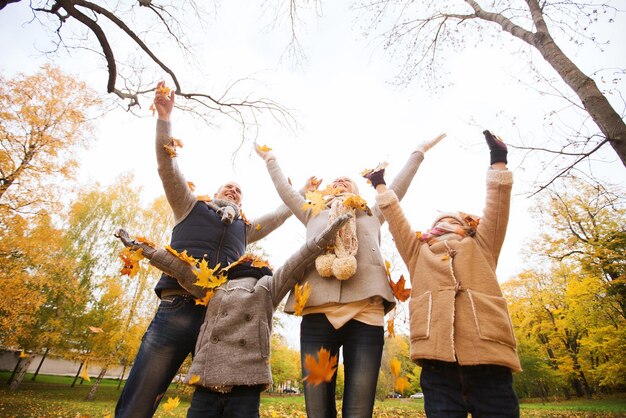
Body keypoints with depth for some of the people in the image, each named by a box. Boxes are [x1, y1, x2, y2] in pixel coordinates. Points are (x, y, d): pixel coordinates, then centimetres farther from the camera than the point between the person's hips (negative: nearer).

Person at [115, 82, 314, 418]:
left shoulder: (245, 229, 25)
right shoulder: (191, 208, 19)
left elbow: (282, 213, 34)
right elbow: (167, 167, 11)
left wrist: (304, 193, 36)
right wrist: (164, 118, 5)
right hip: (176, 310, -2)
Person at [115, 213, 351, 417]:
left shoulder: (267, 287, 13)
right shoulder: (215, 289, 22)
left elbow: (296, 263, 3)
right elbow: (183, 270, 21)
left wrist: (326, 236, -5)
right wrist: (141, 247, 21)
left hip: (244, 385, -3)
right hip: (207, 384, 3)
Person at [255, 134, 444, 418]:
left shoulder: (372, 216, 27)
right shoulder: (313, 215, 28)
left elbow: (398, 186, 32)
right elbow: (285, 189, 34)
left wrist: (419, 152, 40)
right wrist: (270, 159, 46)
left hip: (365, 315, 0)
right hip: (317, 314, 1)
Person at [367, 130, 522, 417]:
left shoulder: (481, 248, 23)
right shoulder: (418, 252, 24)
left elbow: (497, 210, 13)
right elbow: (395, 219, 21)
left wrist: (498, 162, 11)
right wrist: (380, 186, 25)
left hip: (487, 354, 0)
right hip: (437, 358, 1)